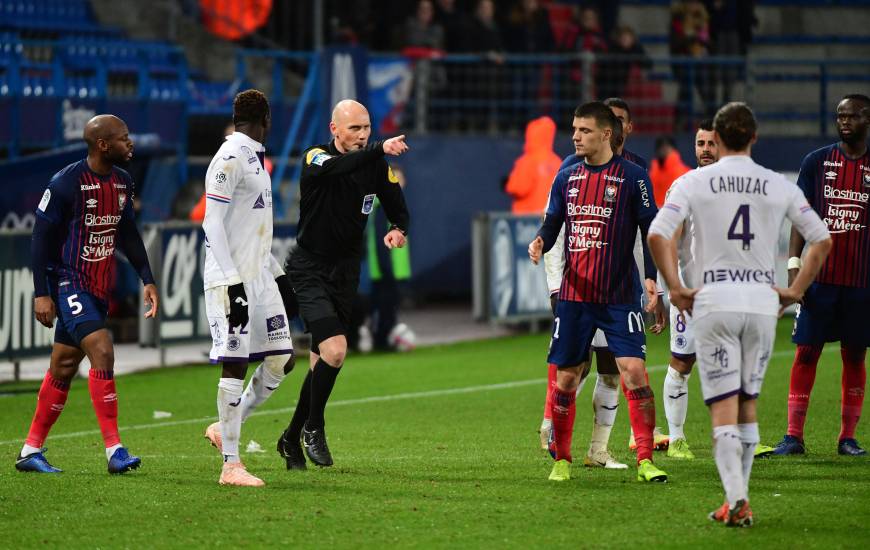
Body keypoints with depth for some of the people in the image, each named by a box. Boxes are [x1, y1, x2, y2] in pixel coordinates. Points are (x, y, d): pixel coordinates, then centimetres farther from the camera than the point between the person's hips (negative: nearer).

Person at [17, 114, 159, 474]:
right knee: (102, 350, -21)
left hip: (99, 288, 8)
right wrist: (41, 293, -13)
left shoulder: (122, 182, 7)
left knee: (64, 368, 11)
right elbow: (42, 237, -11)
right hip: (69, 282, -8)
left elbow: (128, 233, 19)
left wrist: (147, 279, 14)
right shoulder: (66, 183, -16)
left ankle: (31, 451, 18)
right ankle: (114, 450, -20)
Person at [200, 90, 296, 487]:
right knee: (235, 364, -7)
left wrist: (278, 275, 25)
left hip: (260, 277, 9)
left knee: (281, 360, 6)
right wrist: (232, 282, -22)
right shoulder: (230, 159, -12)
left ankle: (225, 429, 20)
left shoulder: (254, 159, 18)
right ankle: (231, 465, -4)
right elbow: (213, 223, -17)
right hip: (231, 279, -9)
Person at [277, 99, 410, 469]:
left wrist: (399, 230, -16)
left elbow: (398, 209, 8)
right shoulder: (315, 157, -15)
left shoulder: (376, 164, 1)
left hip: (345, 272, 5)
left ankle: (292, 439, 26)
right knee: (334, 351, -21)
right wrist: (380, 150, -51)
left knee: (322, 362, 9)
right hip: (309, 268, -5)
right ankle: (313, 428, 0)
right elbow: (333, 168, -38)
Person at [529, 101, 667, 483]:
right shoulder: (566, 178, 10)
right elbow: (552, 223, 13)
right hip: (574, 294, 4)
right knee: (565, 377, 4)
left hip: (620, 295, -3)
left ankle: (645, 460, -8)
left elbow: (651, 230, -1)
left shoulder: (632, 177, -2)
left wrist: (651, 277, -13)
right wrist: (540, 243, -10)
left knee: (634, 371, -14)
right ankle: (561, 460, 17)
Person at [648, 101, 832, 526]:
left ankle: (738, 501, -16)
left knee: (723, 408, -3)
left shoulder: (694, 181, -1)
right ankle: (737, 500, 18)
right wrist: (795, 291, 11)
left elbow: (657, 235, -12)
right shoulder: (779, 187, 6)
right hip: (762, 300, 2)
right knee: (747, 403, 15)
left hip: (713, 301, -2)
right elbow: (822, 240, 5)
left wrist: (675, 288, -3)